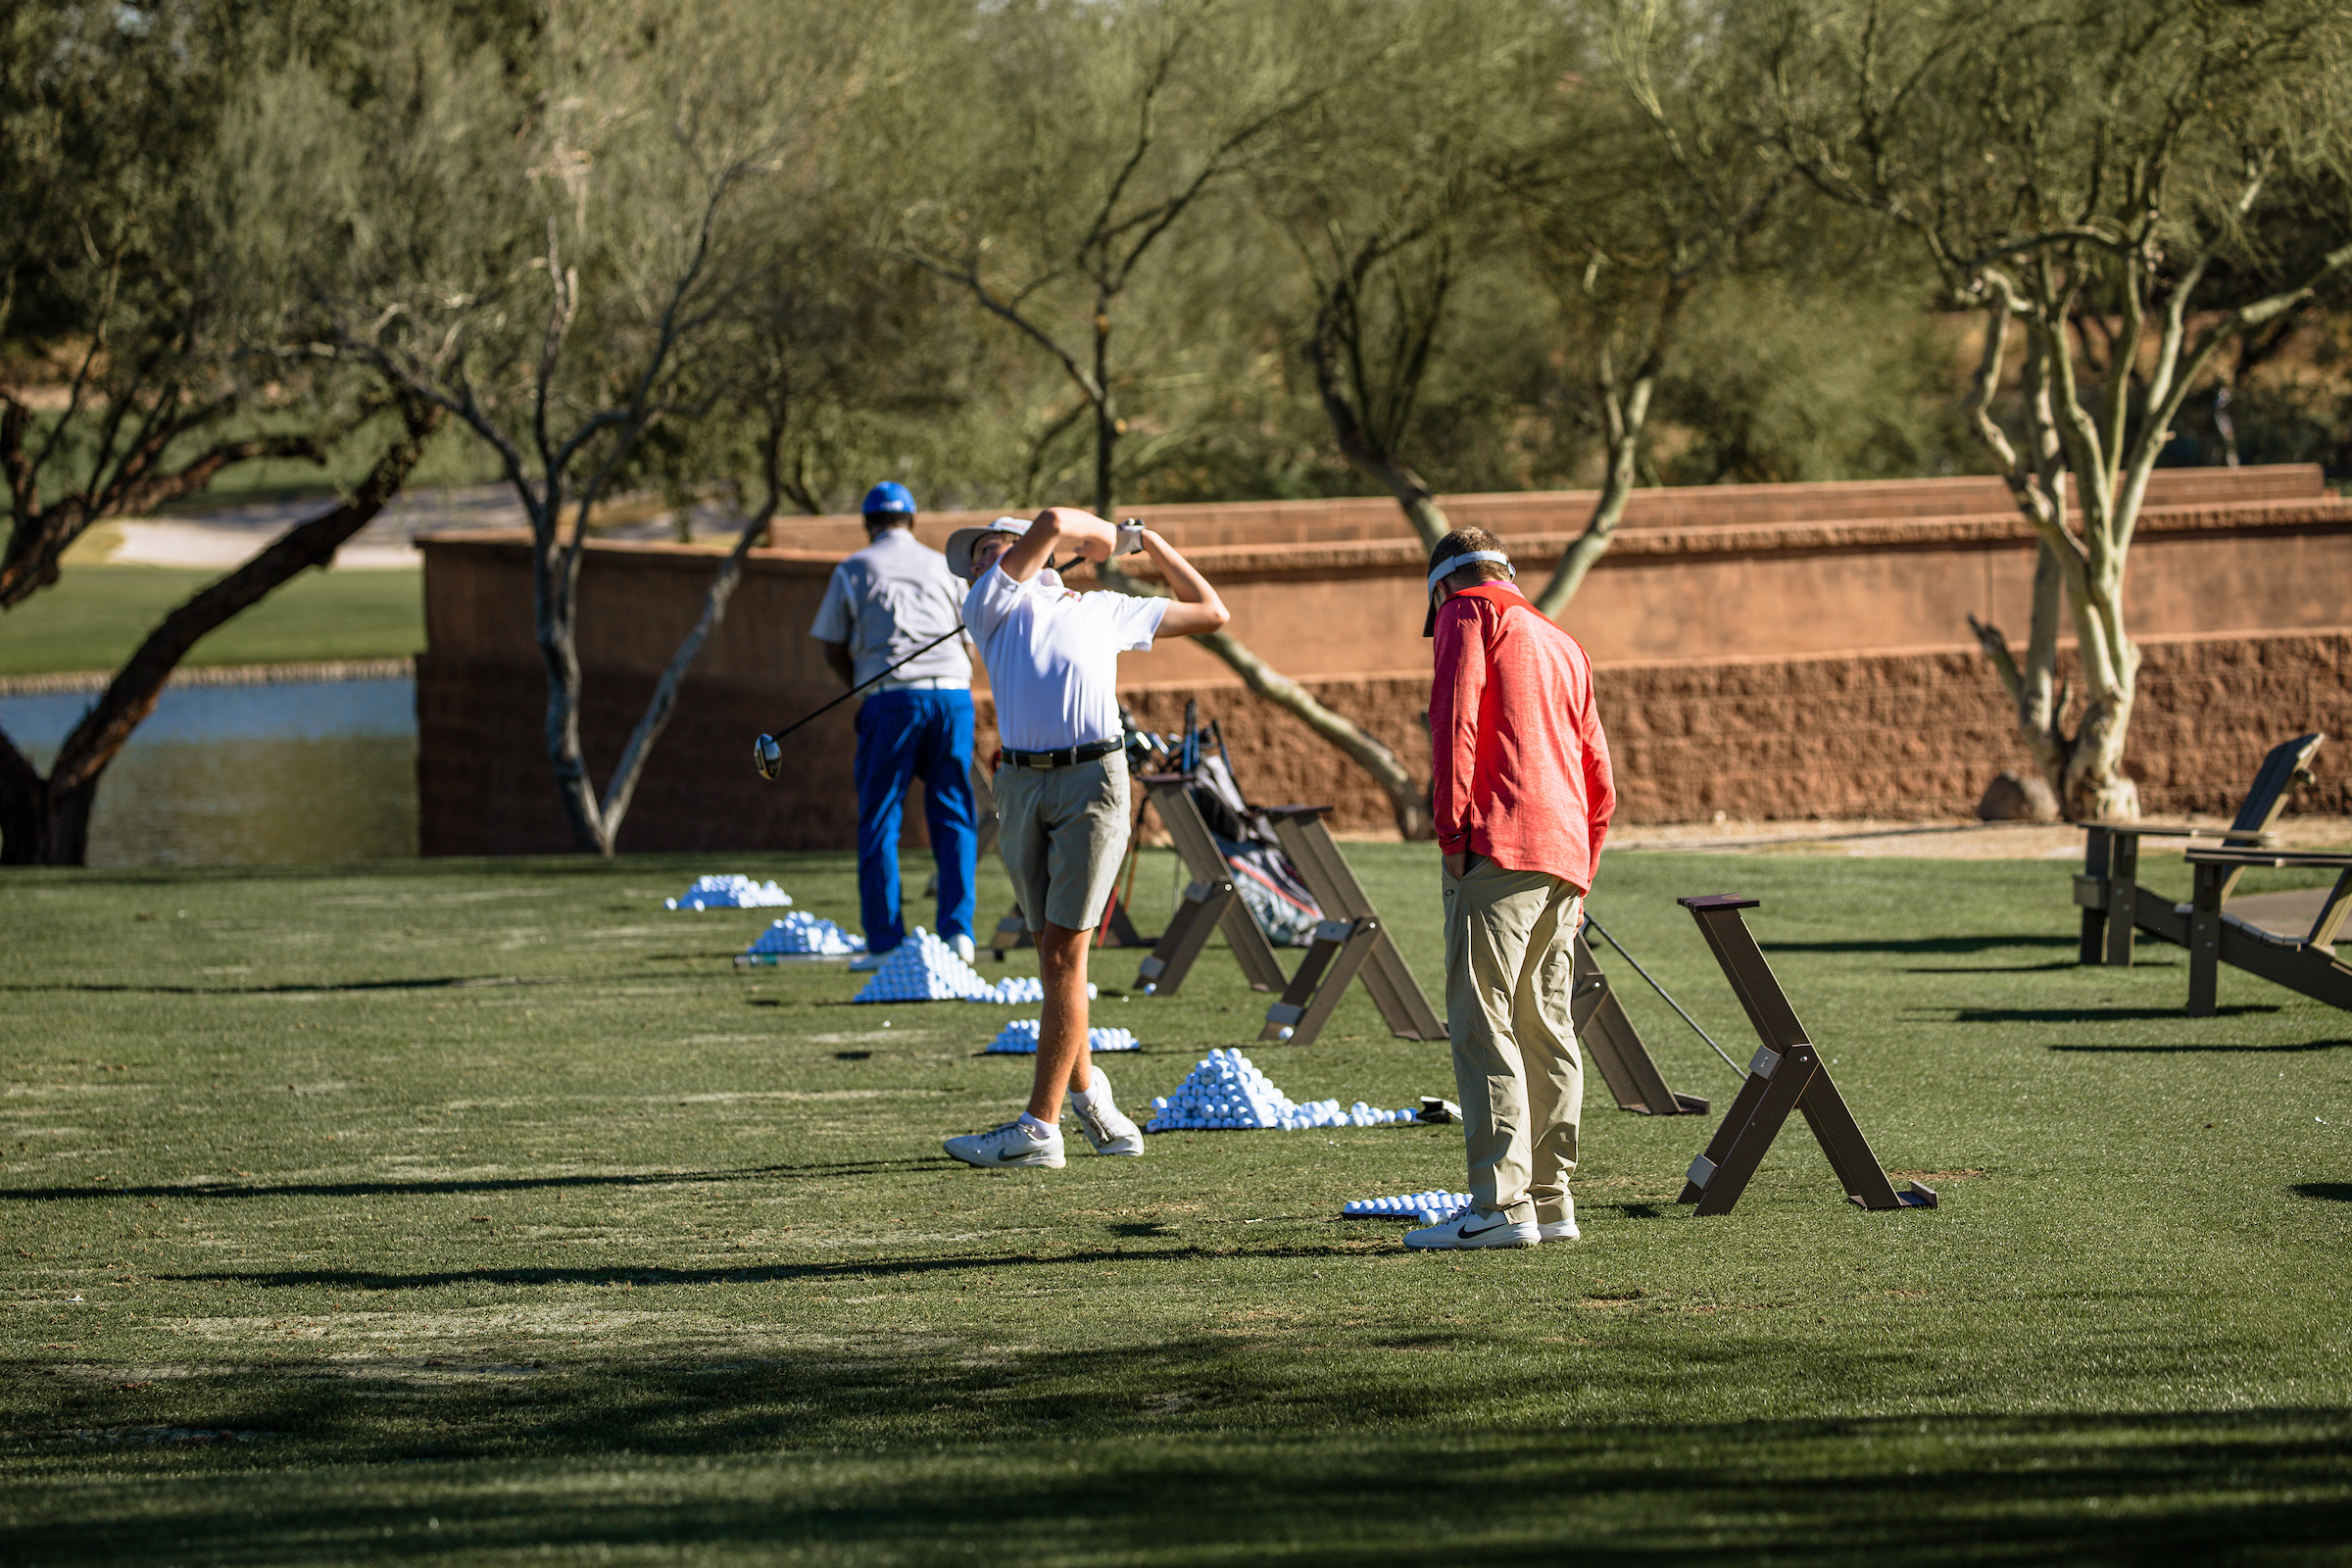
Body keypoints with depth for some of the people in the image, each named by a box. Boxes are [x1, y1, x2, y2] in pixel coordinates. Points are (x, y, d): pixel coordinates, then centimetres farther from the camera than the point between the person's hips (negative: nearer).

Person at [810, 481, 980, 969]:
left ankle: (885, 942, -3)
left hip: (889, 697, -2)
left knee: (879, 821, 3)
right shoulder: (944, 567, 17)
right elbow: (969, 641, 17)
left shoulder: (853, 570, 10)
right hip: (953, 692, 2)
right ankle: (957, 930, 0)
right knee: (953, 817, 9)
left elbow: (833, 650, 10)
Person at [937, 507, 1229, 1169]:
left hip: (1092, 777, -2)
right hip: (1021, 784, 2)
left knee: (1064, 952, -8)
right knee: (1051, 952, 5)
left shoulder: (1107, 611, 21)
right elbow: (1051, 524, 2)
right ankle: (1085, 1090, 23)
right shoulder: (993, 604, 15)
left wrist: (1147, 542, 35)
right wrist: (1102, 533, 20)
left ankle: (1040, 1127, -11)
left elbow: (1209, 612, 33)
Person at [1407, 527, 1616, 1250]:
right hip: (1563, 856, 8)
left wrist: (1452, 831, -12)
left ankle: (1501, 1204, -17)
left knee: (1482, 1024, -10)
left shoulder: (1468, 614, 6)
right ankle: (1551, 1201, 10)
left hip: (1499, 845, -8)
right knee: (1544, 1025, 11)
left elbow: (1456, 720, -10)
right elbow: (1598, 776, 25)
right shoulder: (1561, 643, 28)